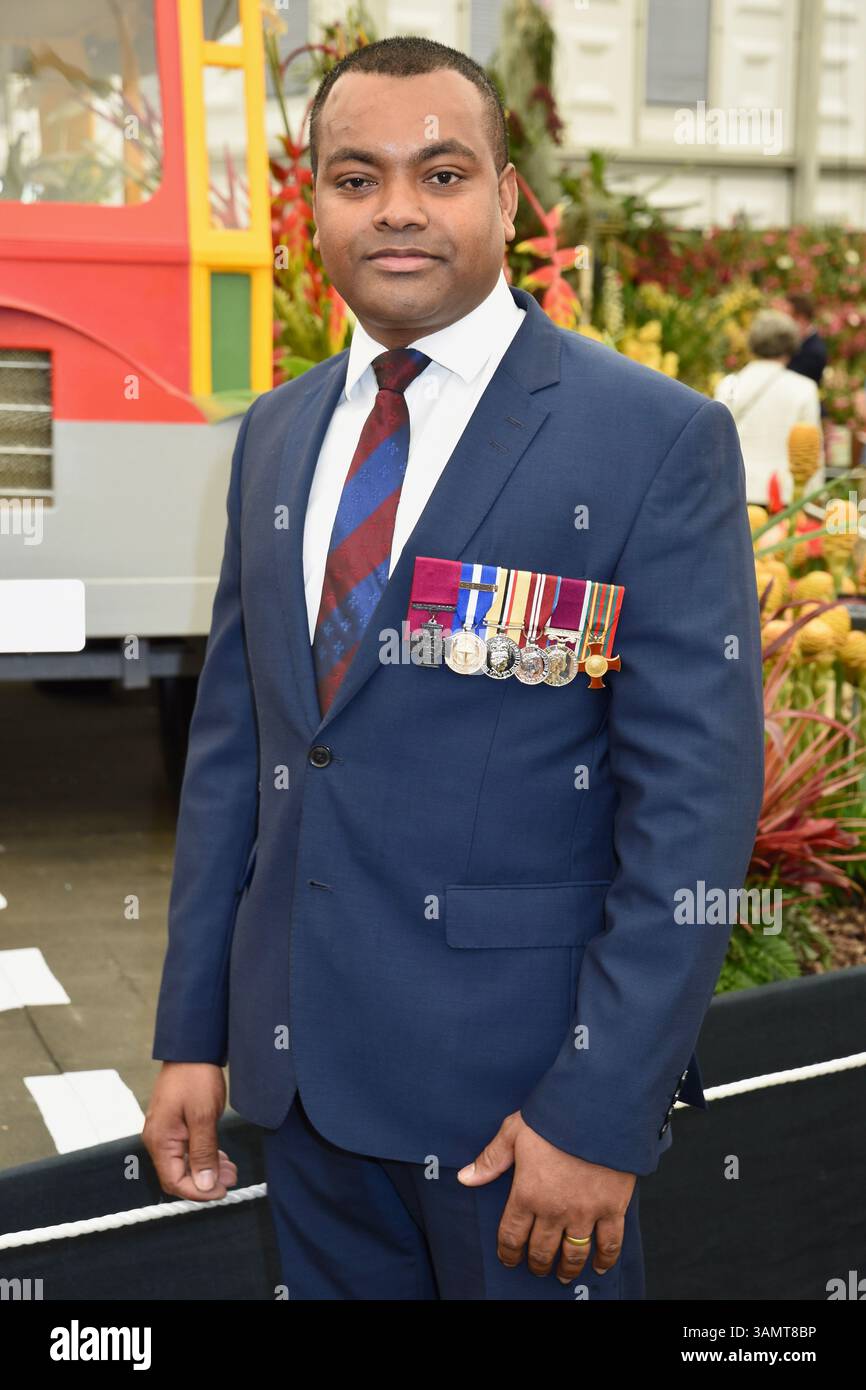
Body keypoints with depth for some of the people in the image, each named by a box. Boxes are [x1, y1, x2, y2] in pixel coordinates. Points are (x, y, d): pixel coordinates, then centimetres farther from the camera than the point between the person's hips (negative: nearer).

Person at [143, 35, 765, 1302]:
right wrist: (192, 1034, 7)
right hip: (300, 1062, 5)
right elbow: (230, 736, 9)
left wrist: (601, 1114, -15)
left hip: (519, 1085, -5)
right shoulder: (275, 435, 7)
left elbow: (694, 804, -13)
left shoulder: (660, 440, -11)